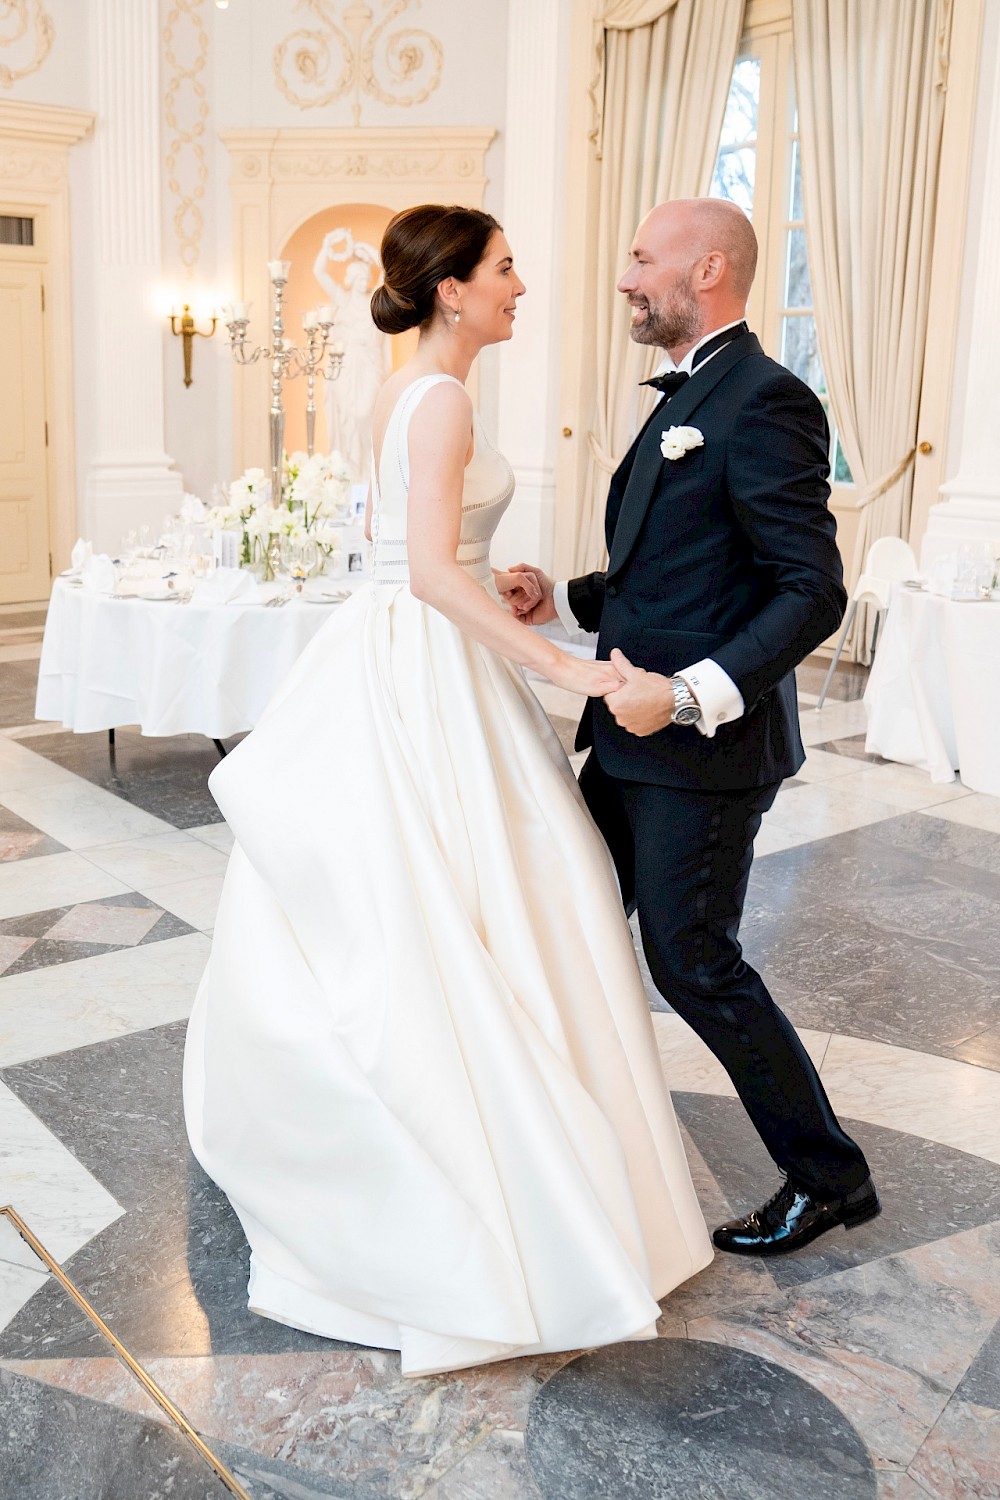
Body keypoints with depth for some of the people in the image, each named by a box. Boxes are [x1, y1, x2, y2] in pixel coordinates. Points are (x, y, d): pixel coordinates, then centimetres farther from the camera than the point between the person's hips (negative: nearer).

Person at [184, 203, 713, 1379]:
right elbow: (431, 571, -26)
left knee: (369, 911, 20)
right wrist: (564, 667, -28)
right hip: (430, 676, -10)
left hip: (389, 657, 10)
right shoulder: (443, 402, -15)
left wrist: (487, 584, 17)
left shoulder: (402, 393, 15)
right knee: (456, 926, -5)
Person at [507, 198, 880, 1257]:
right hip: (638, 735, 10)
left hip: (705, 744, -10)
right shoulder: (687, 398, 15)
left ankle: (827, 1175, 19)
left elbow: (812, 592, -21)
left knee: (691, 959, -1)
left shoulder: (763, 401, -16)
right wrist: (564, 600, 7)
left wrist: (690, 694, -28)